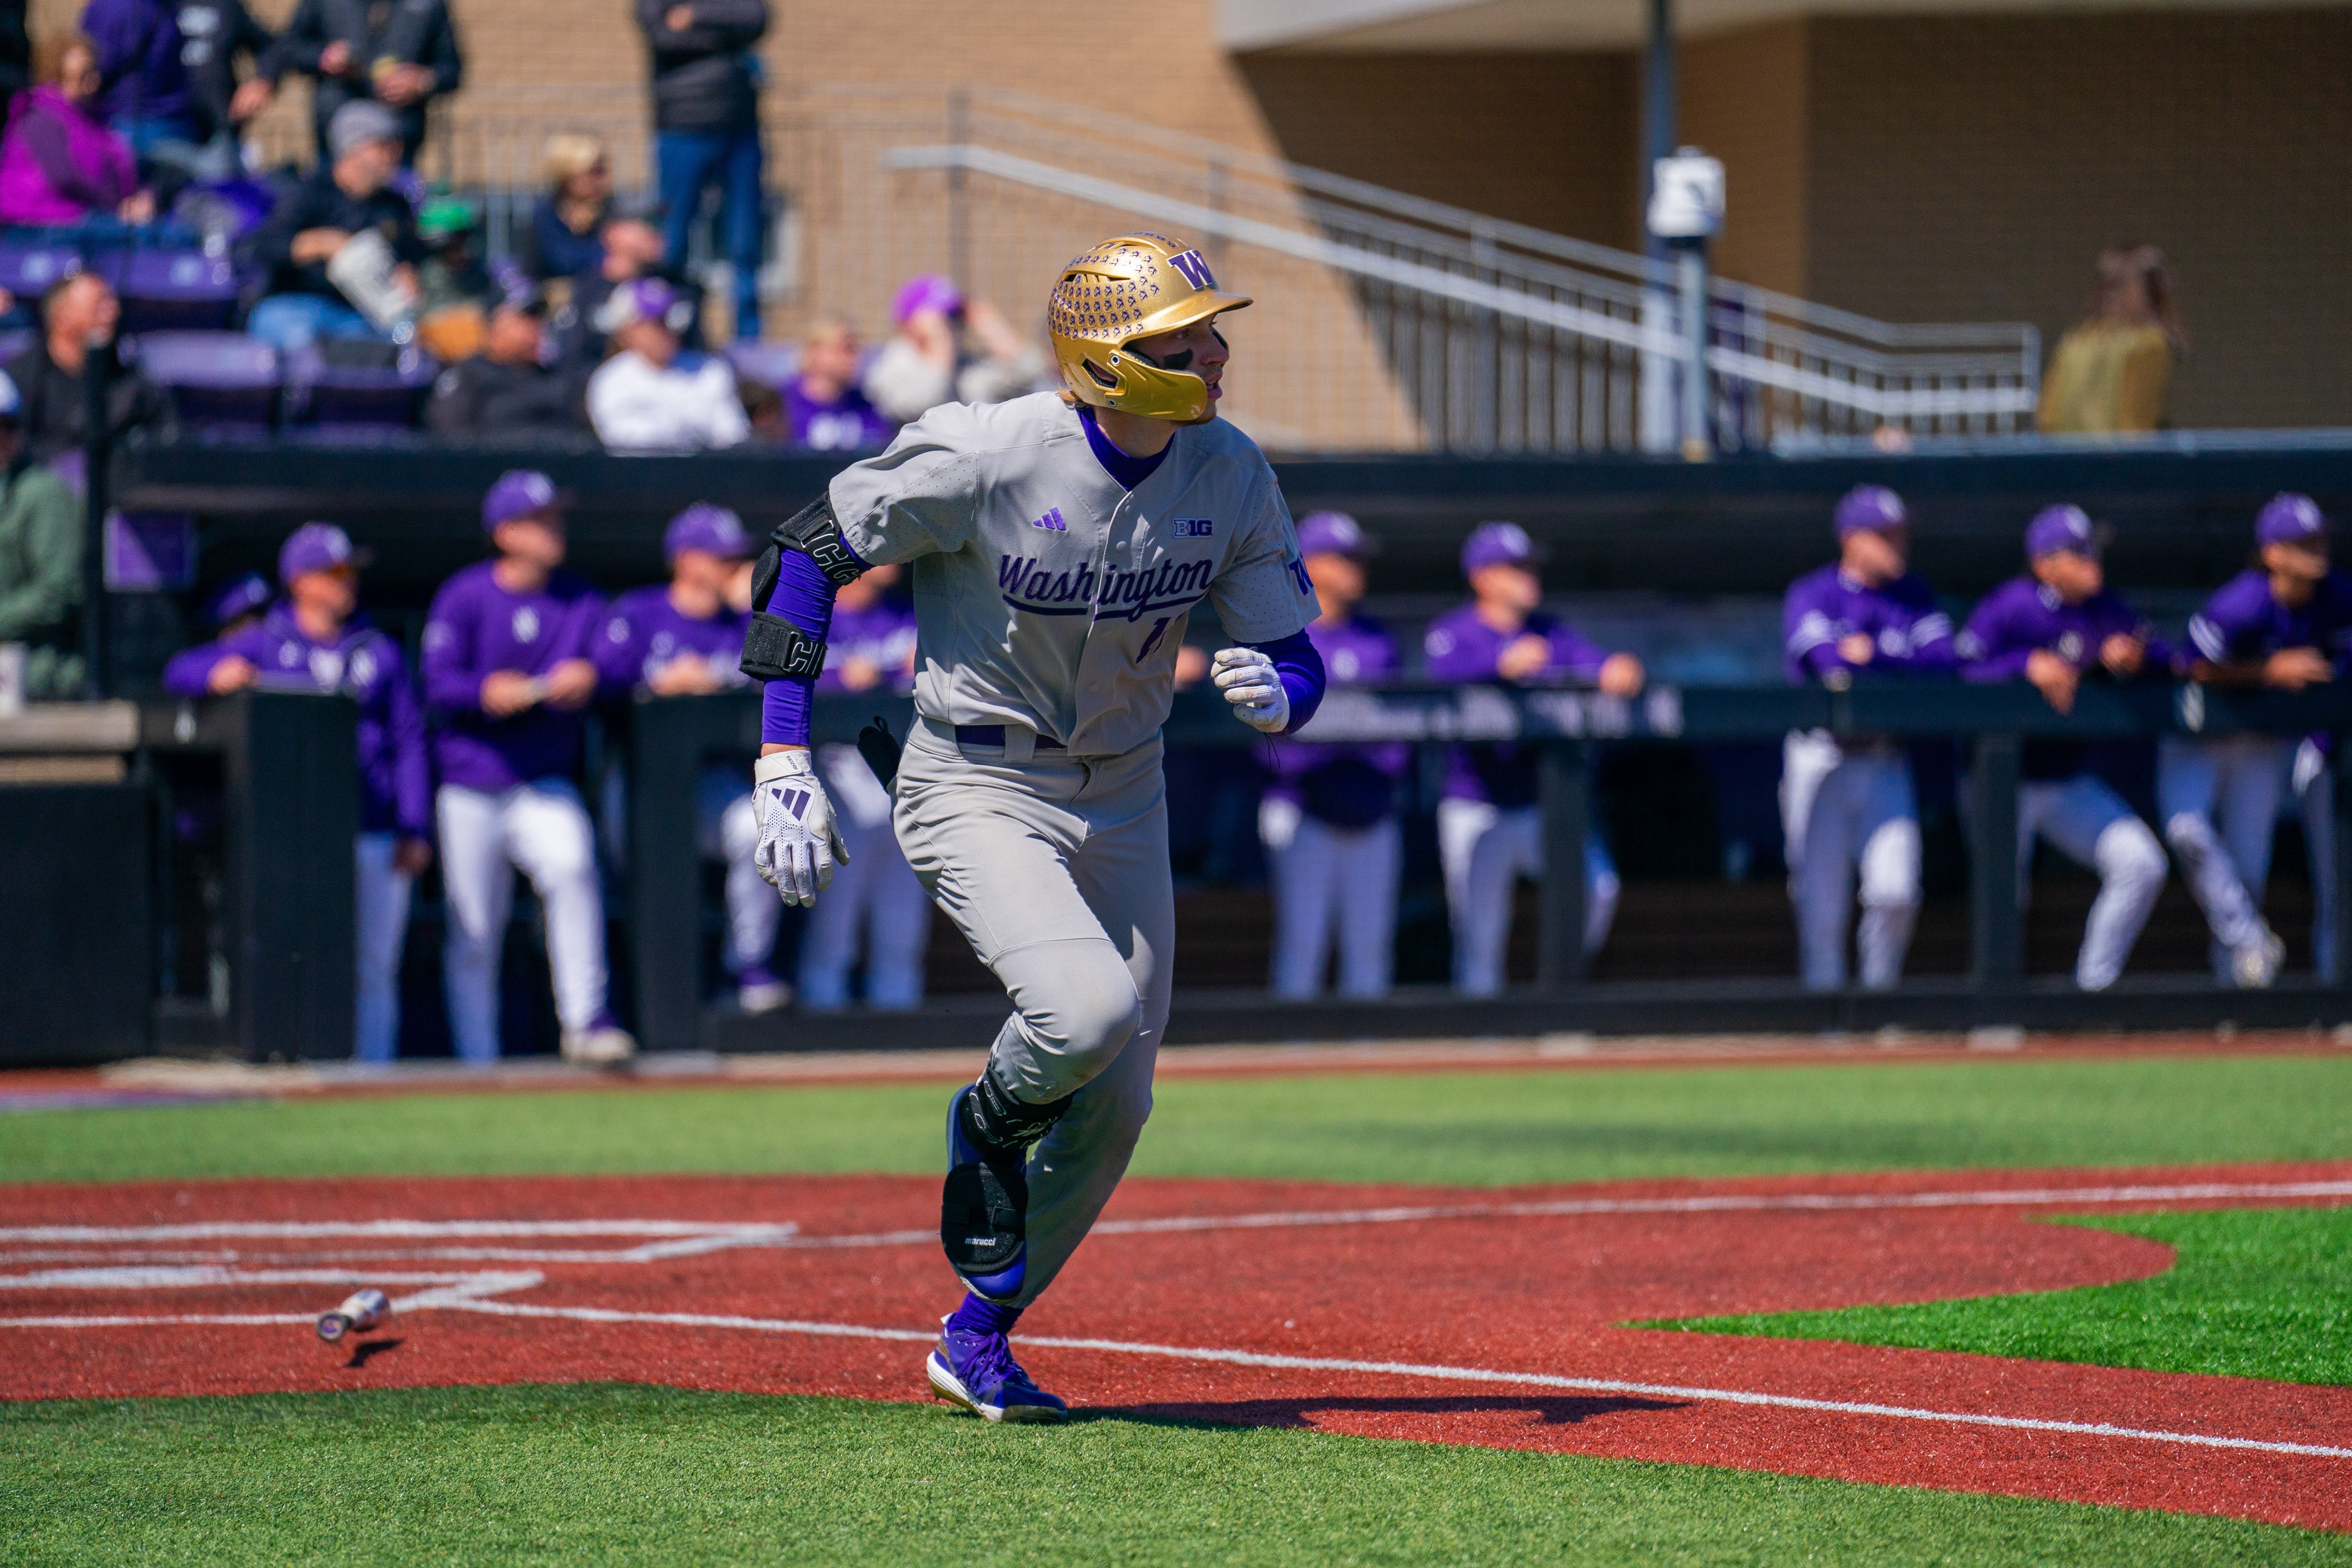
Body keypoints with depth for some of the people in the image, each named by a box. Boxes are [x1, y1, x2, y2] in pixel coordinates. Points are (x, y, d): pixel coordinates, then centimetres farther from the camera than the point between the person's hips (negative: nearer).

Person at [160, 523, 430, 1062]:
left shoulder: (380, 652, 16)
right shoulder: (264, 645, 9)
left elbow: (410, 743, 12)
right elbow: (180, 672, 1)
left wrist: (415, 830, 2)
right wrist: (218, 674, -23)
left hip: (374, 831, 2)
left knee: (376, 968, 1)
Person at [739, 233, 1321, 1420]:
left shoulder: (1230, 476, -9)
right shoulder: (983, 457, -23)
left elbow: (1297, 661, -1)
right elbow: (809, 552, -12)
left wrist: (1276, 693, -28)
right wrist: (783, 762, -17)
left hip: (1123, 801, 6)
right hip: (977, 794, -6)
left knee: (1116, 1102, 6)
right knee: (1089, 1010, -29)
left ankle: (978, 1342, 25)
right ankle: (986, 1130, 6)